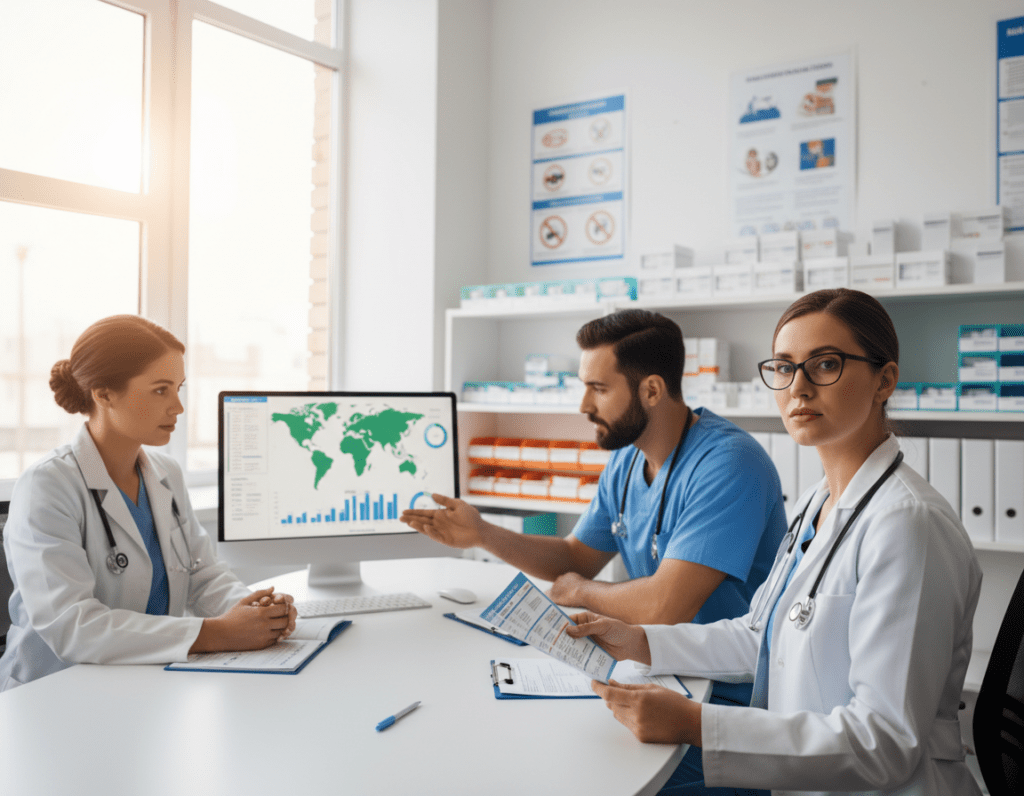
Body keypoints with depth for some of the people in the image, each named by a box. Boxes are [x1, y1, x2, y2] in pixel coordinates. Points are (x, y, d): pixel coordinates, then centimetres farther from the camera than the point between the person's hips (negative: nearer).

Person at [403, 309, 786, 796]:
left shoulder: (726, 464, -24)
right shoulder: (626, 461, 5)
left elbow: (665, 605, -30)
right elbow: (576, 558, 15)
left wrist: (582, 593, -9)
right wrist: (482, 534, 1)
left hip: (723, 698, -8)